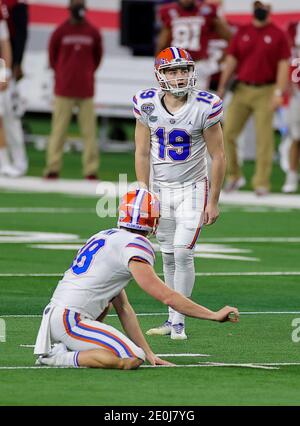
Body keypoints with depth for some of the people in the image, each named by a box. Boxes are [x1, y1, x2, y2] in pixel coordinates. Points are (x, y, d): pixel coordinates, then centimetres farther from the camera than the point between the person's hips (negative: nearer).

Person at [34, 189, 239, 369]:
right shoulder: (135, 244, -6)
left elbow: (123, 308, 20)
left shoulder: (105, 236, 21)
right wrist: (214, 316, 0)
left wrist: (149, 353, 18)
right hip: (70, 319, -9)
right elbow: (167, 297, -8)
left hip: (54, 314, 9)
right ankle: (62, 358, -13)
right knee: (132, 359, -18)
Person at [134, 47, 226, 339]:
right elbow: (142, 153, 1)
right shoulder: (147, 105, -8)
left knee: (183, 253, -12)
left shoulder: (205, 107, -16)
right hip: (161, 187, 3)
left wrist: (213, 202, -7)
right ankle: (173, 318, 16)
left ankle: (179, 321, -3)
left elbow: (218, 156, -8)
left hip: (192, 188, -3)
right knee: (168, 256, 7)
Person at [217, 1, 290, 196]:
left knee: (264, 139, -5)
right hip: (242, 90, 4)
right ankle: (234, 176, 14)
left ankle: (262, 183, 1)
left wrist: (279, 93, -13)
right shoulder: (242, 32, 10)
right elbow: (231, 61, 10)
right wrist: (221, 89, 5)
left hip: (266, 92, -4)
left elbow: (283, 65, -5)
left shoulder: (278, 35, 0)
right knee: (227, 134, -1)